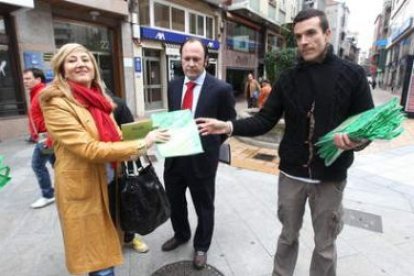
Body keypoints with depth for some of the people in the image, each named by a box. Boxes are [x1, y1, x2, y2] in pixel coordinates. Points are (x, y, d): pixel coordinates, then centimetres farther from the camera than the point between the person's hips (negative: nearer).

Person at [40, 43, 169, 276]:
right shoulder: (56, 104, -16)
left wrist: (138, 152, -4)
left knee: (108, 248, 25)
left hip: (110, 182, 7)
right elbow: (89, 149, -25)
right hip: (83, 188, -7)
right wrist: (141, 145, -25)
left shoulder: (99, 99, 8)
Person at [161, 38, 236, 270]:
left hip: (202, 158, -5)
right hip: (174, 156, 6)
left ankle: (201, 247, 42)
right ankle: (181, 234, 53)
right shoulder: (174, 85, 4)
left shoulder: (221, 89, -13)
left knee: (204, 207, 16)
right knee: (174, 202, 24)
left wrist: (208, 145, -6)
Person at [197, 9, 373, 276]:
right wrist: (229, 126, -17)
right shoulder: (287, 79, 1)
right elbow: (265, 120, -3)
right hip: (291, 174, 2)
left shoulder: (353, 74, -5)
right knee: (288, 235, 19)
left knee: (325, 244, 16)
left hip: (330, 177, -1)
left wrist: (356, 140, -26)